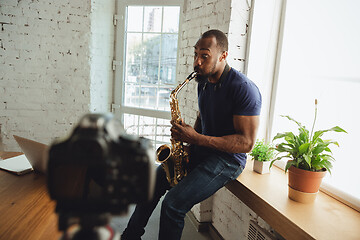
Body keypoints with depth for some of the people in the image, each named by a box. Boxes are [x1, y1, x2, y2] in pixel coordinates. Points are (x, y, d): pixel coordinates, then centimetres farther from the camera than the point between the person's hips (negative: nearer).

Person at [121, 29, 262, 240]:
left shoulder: (244, 89, -21)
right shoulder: (203, 81, 5)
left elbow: (247, 142, -23)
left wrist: (197, 138, -27)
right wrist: (188, 134, 0)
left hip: (228, 158, -8)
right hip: (201, 150, 8)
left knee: (173, 204, -21)